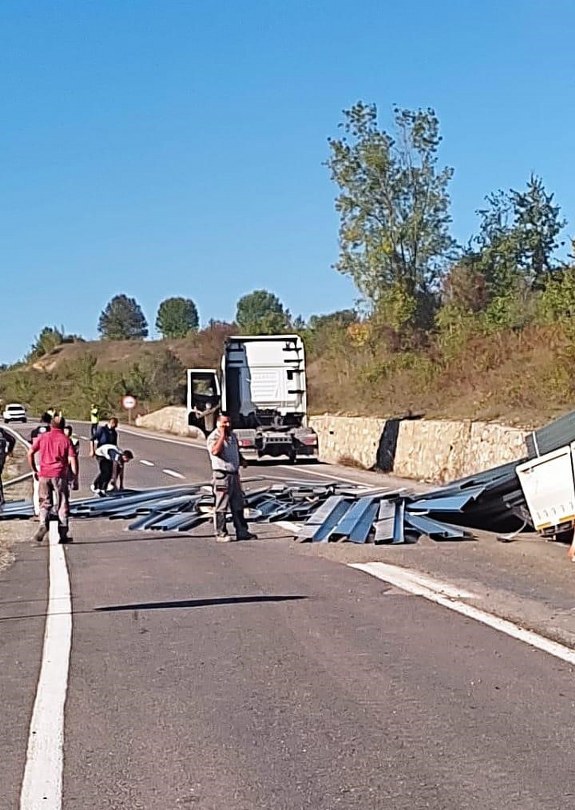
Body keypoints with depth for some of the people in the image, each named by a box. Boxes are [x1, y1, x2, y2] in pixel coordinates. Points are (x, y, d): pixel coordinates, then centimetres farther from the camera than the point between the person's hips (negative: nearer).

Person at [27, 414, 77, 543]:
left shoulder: (42, 437, 6)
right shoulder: (66, 440, 0)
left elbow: (30, 453, 3)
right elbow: (72, 460, -7)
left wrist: (34, 470, 12)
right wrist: (75, 475, 0)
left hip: (44, 475, 2)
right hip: (60, 475, -2)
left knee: (45, 503, 13)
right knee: (62, 505, 7)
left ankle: (43, 524, -13)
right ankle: (63, 535, 9)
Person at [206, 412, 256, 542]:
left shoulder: (232, 436, 15)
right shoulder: (214, 437, -9)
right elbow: (215, 451, -28)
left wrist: (242, 460, 7)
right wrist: (222, 435, -21)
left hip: (234, 474, 8)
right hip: (221, 475, -8)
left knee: (238, 505, 12)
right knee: (221, 507, -3)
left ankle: (242, 532, 18)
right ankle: (221, 534, 2)